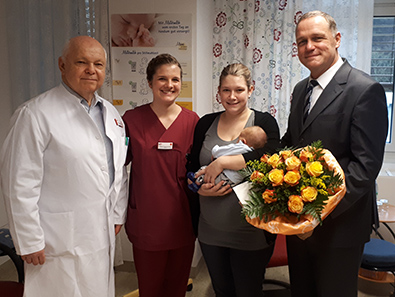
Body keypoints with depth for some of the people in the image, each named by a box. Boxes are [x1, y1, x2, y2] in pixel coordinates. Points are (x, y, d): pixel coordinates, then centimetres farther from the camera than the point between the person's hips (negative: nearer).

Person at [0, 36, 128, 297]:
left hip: (104, 236, 7)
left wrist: (118, 215, 13)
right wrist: (30, 242, -13)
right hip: (60, 243, -6)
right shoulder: (37, 114, -13)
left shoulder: (110, 113, 10)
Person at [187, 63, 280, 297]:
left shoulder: (264, 122, -5)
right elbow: (192, 169, 9)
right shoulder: (206, 124, 5)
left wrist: (222, 162, -24)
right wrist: (202, 188, -11)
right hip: (210, 231, 4)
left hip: (251, 234, -3)